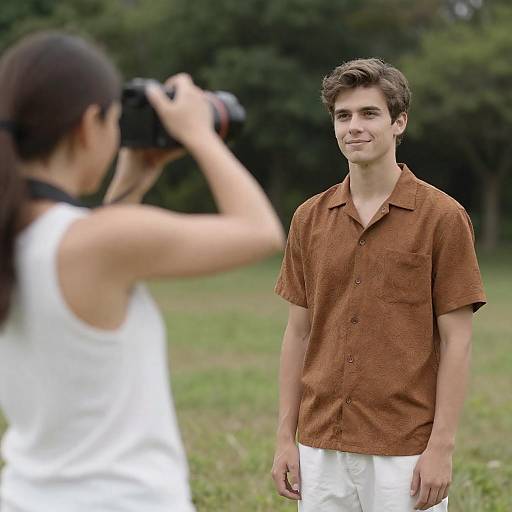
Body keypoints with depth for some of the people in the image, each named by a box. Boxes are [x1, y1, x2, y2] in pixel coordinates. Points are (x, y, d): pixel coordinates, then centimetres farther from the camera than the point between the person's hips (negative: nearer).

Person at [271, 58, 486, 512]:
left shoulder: (442, 216, -6)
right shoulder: (310, 218, 7)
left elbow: (456, 340, -6)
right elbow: (299, 332, 11)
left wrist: (441, 447, -11)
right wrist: (286, 437, 6)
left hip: (405, 450, -4)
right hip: (321, 446, 4)